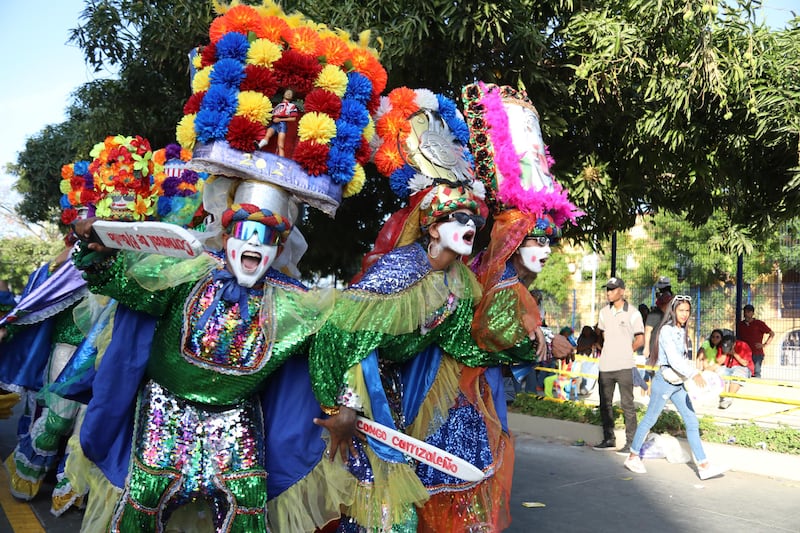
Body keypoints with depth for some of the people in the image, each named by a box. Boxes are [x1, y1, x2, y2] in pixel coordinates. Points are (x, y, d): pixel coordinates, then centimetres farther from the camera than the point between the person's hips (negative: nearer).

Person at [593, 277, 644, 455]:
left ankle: (631, 442, 5)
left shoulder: (632, 313, -7)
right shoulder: (604, 312, 10)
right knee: (605, 403, 11)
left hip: (624, 367, -6)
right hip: (605, 365, 6)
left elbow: (640, 339, -6)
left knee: (627, 405, -2)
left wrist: (626, 352, 3)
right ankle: (609, 439, 22)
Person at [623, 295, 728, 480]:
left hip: (679, 383, 8)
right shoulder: (666, 330, -15)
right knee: (650, 420, 3)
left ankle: (703, 466, 5)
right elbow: (673, 358, -22)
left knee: (692, 422, 3)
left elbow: (683, 358, 13)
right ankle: (632, 457, 18)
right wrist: (694, 374, -27)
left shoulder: (682, 331, 11)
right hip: (664, 381, -8)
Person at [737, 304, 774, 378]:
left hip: (757, 354, -4)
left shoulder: (759, 323, 0)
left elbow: (772, 333, 4)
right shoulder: (740, 324, 12)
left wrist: (764, 344, -2)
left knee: (756, 374, -9)